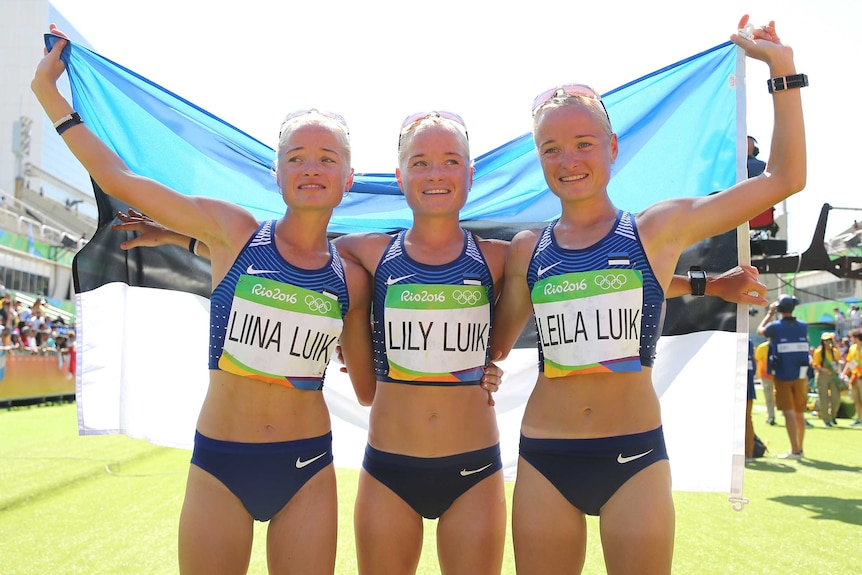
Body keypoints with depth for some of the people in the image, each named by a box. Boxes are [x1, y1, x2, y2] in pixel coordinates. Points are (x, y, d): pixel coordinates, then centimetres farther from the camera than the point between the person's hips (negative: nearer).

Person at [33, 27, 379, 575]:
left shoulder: (352, 280, 2)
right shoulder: (234, 232, -2)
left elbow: (368, 389, 12)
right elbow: (118, 179, 2)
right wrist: (48, 88, 9)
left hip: (307, 472, 1)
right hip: (219, 466, -1)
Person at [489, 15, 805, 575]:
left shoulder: (658, 229, 1)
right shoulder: (527, 250, 6)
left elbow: (784, 178, 1)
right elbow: (495, 346, 16)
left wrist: (782, 68, 1)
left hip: (635, 456, -1)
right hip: (545, 462, 2)